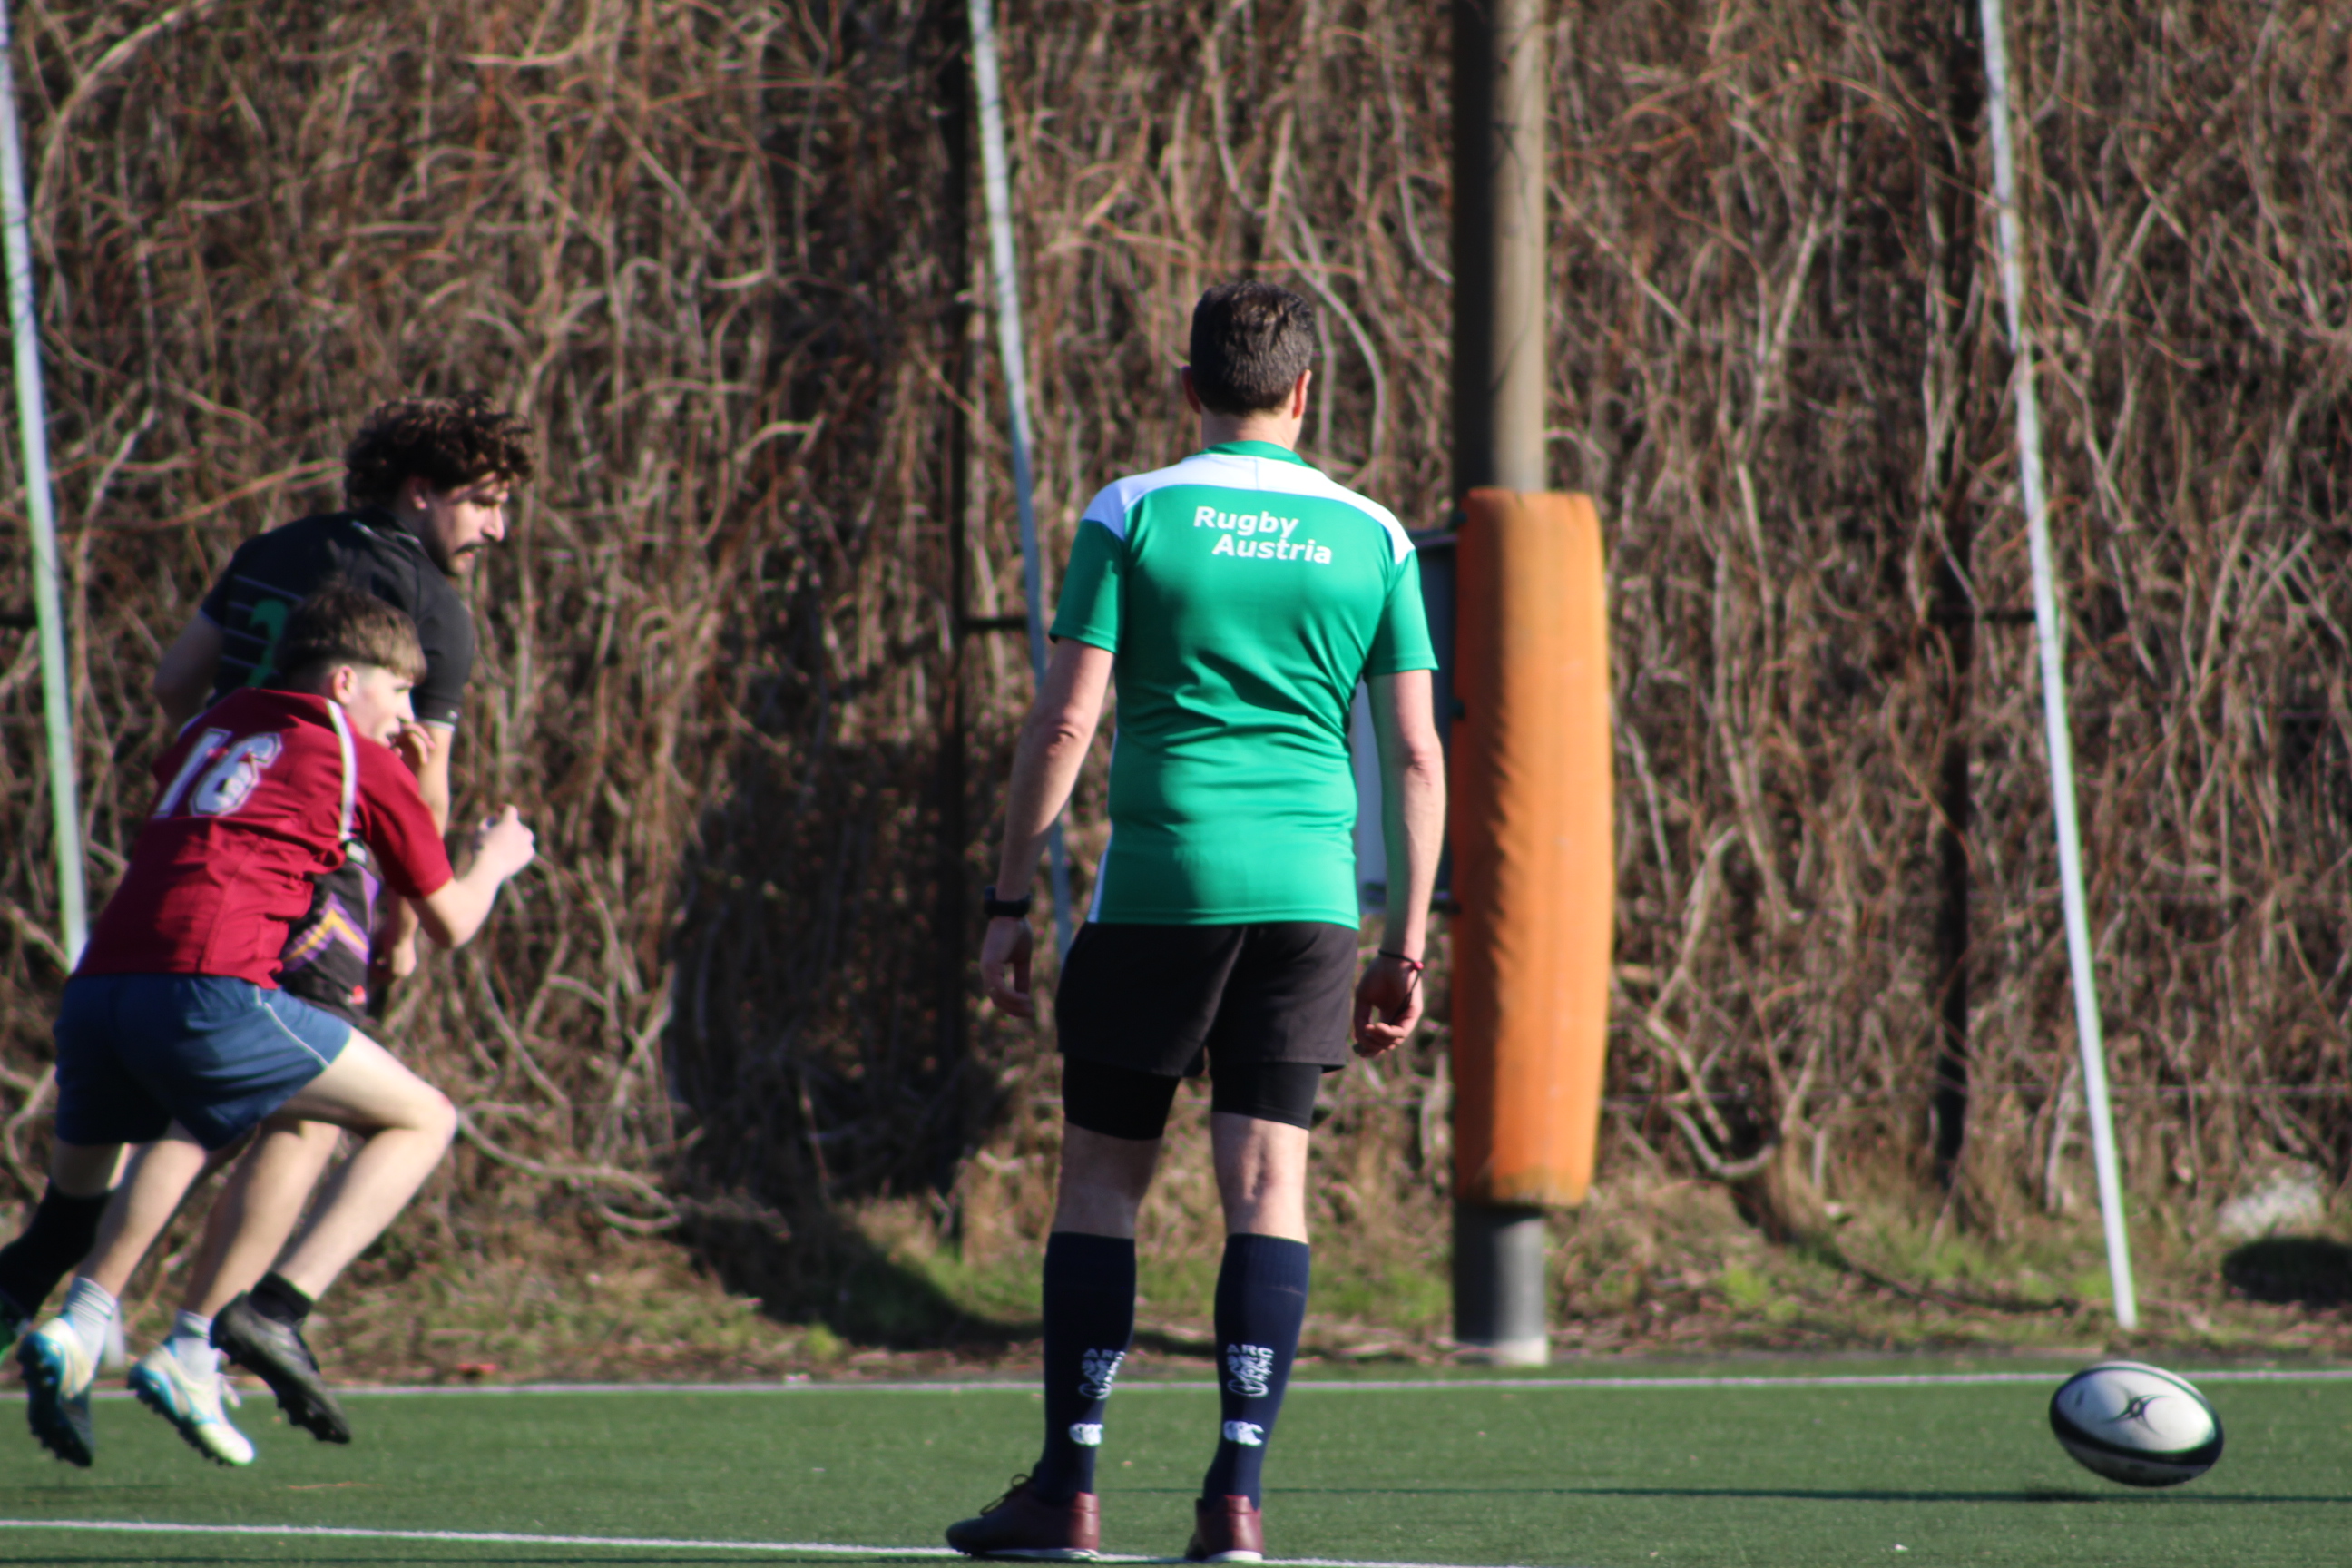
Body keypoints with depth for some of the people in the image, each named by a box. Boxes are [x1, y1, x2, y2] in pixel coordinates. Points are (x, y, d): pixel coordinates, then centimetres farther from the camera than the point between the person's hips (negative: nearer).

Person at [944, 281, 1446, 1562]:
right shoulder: (1370, 539, 7)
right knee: (1269, 1180, 3)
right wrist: (1407, 947, 11)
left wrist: (1008, 903, 1)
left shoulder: (1132, 517, 0)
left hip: (1158, 887, -2)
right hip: (1309, 890, 2)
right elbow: (1416, 756, 6)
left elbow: (1063, 724, -4)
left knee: (1102, 1173, 6)